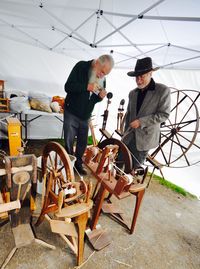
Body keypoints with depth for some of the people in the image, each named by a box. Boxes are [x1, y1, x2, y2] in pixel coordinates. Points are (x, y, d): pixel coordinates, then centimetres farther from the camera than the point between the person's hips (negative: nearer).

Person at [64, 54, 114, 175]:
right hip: (71, 113, -4)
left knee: (83, 142, 11)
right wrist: (86, 87, -30)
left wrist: (100, 96, -12)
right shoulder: (81, 67, -10)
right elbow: (68, 86, -18)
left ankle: (78, 163, 29)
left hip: (86, 116, 5)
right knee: (69, 142, 3)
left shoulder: (102, 79, 4)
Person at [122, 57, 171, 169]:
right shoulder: (132, 93, 8)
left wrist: (141, 121, -19)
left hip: (145, 138, -4)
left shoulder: (163, 90, -7)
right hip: (129, 137, 5)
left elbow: (164, 115, -11)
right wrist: (125, 133, 13)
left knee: (134, 167, 4)